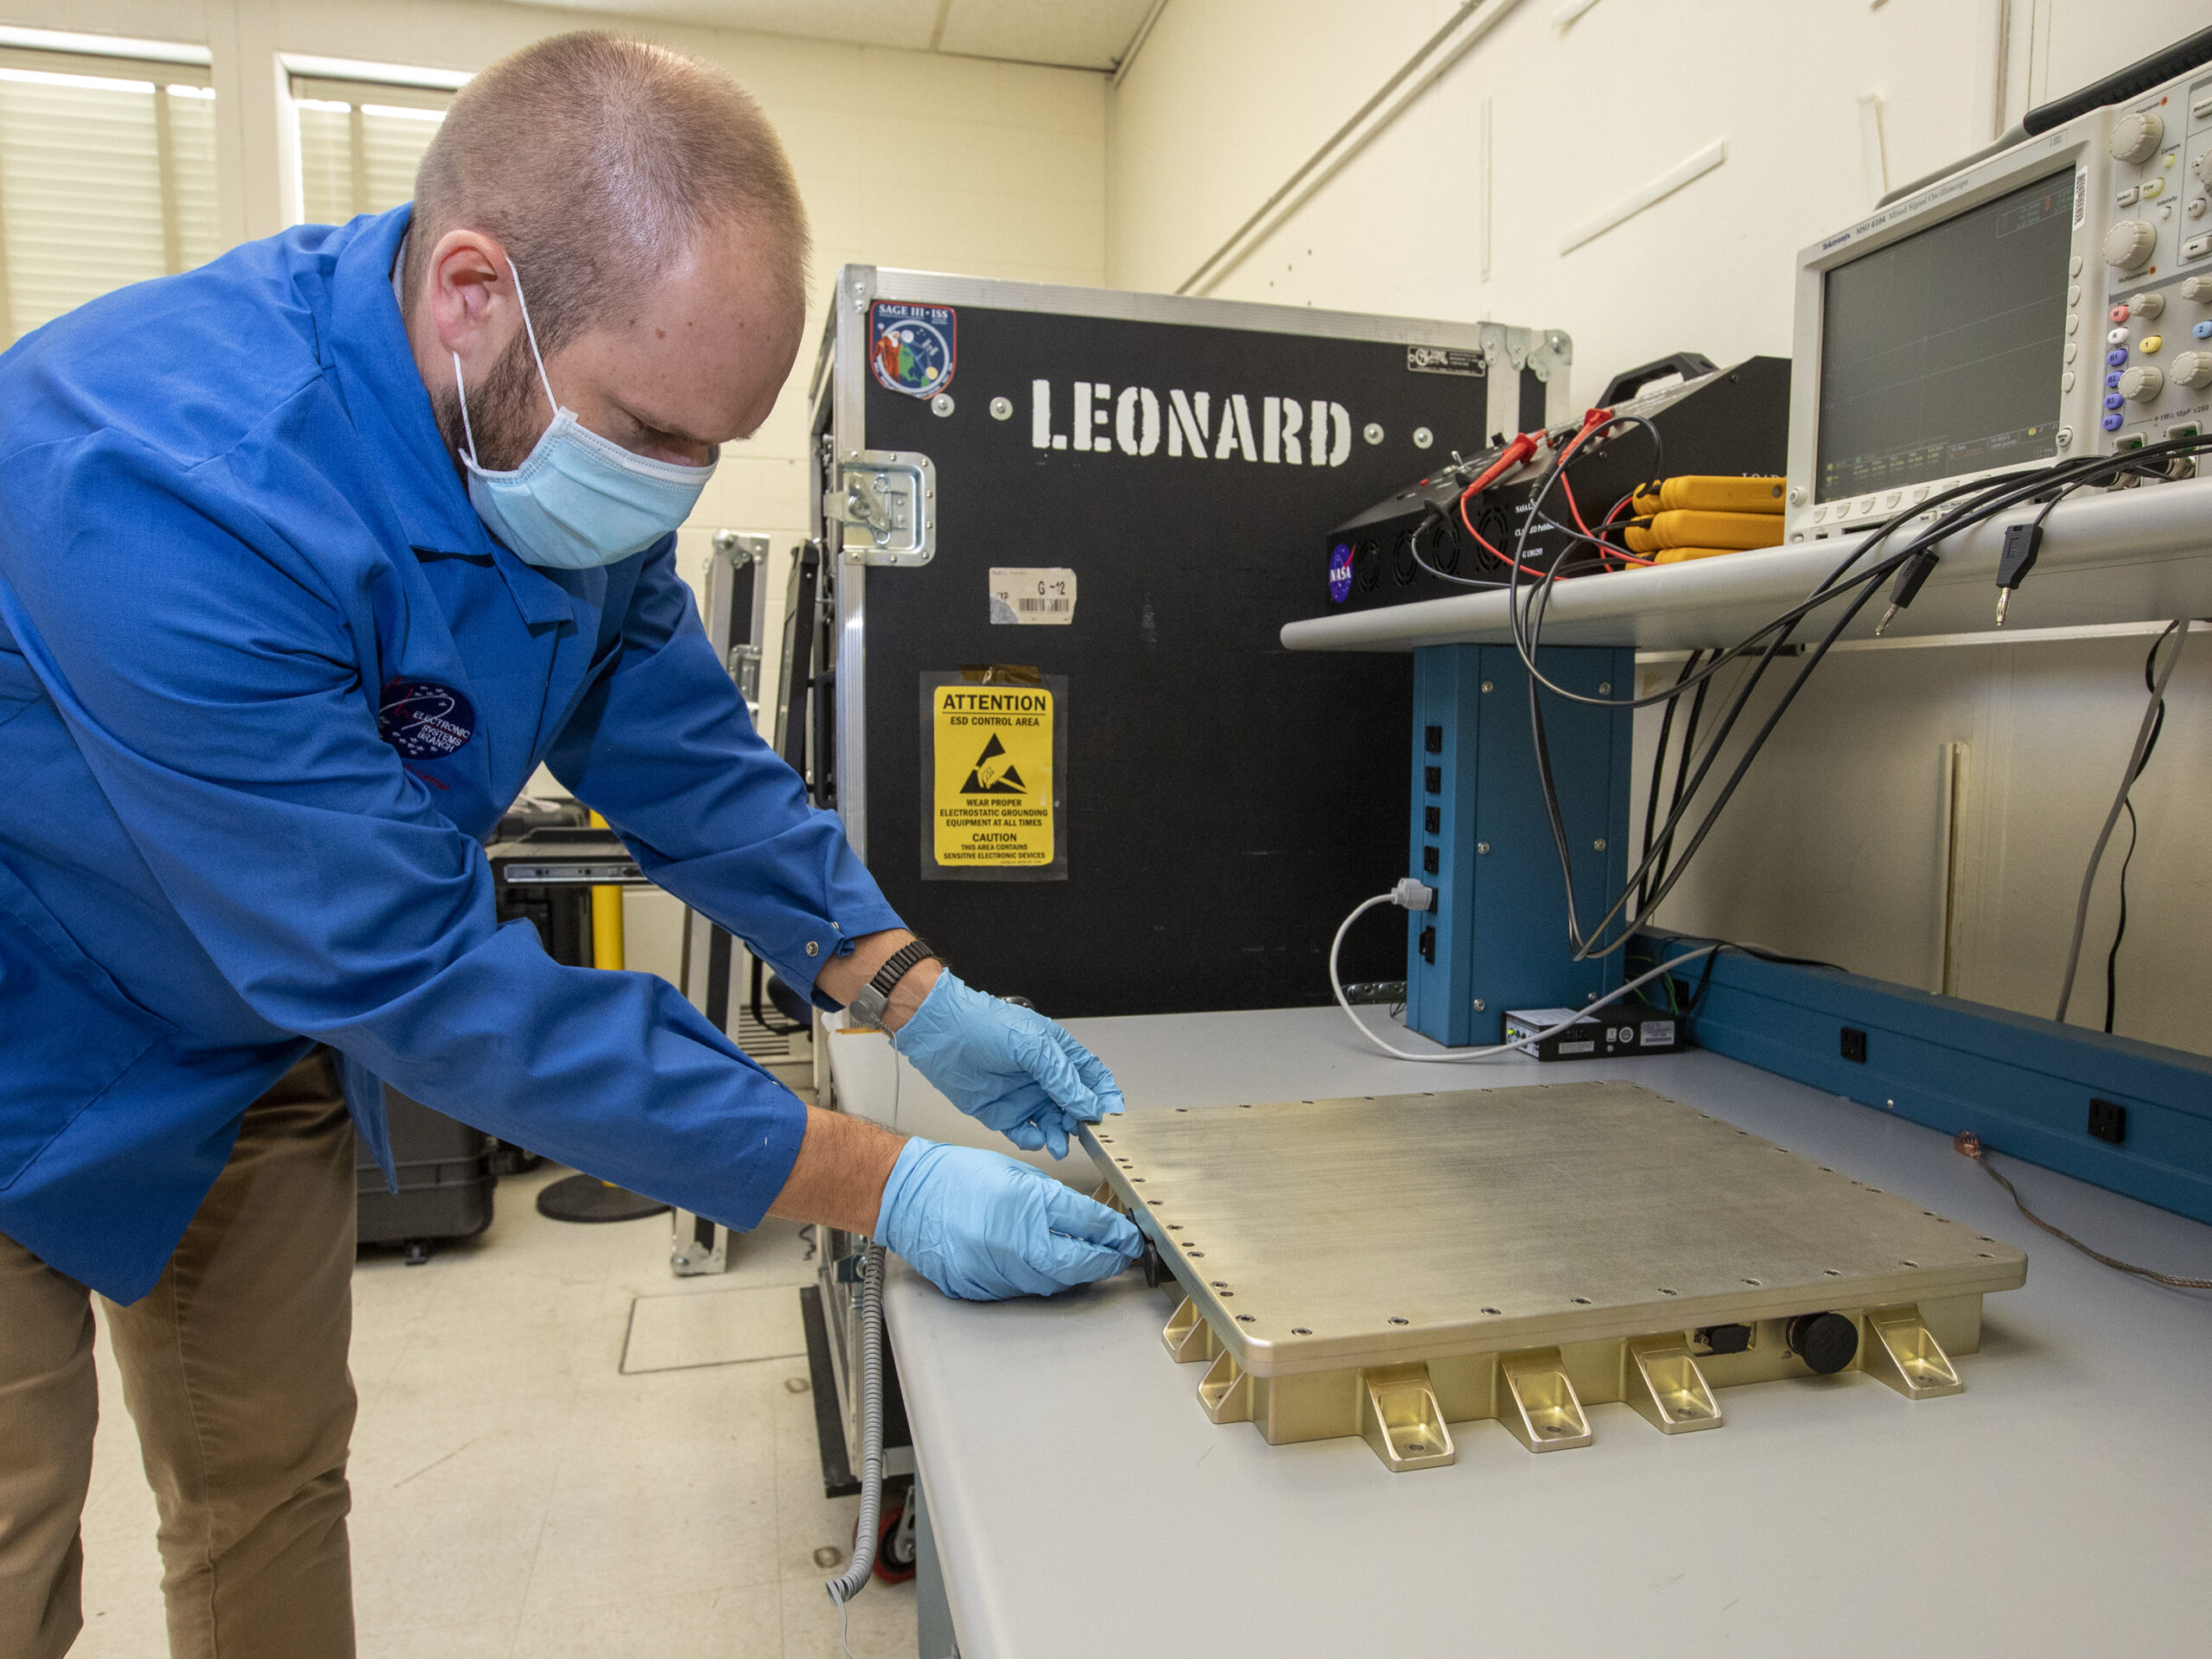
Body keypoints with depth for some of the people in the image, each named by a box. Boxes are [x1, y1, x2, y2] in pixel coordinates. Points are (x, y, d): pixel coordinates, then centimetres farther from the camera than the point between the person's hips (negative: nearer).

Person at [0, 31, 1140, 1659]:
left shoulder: (579, 441, -14)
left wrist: (919, 996, -15)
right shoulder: (167, 483, -38)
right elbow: (409, 972, -37)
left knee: (273, 1487, 16)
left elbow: (684, 751, -5)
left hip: (266, 1036, 6)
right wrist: (879, 1184, -35)